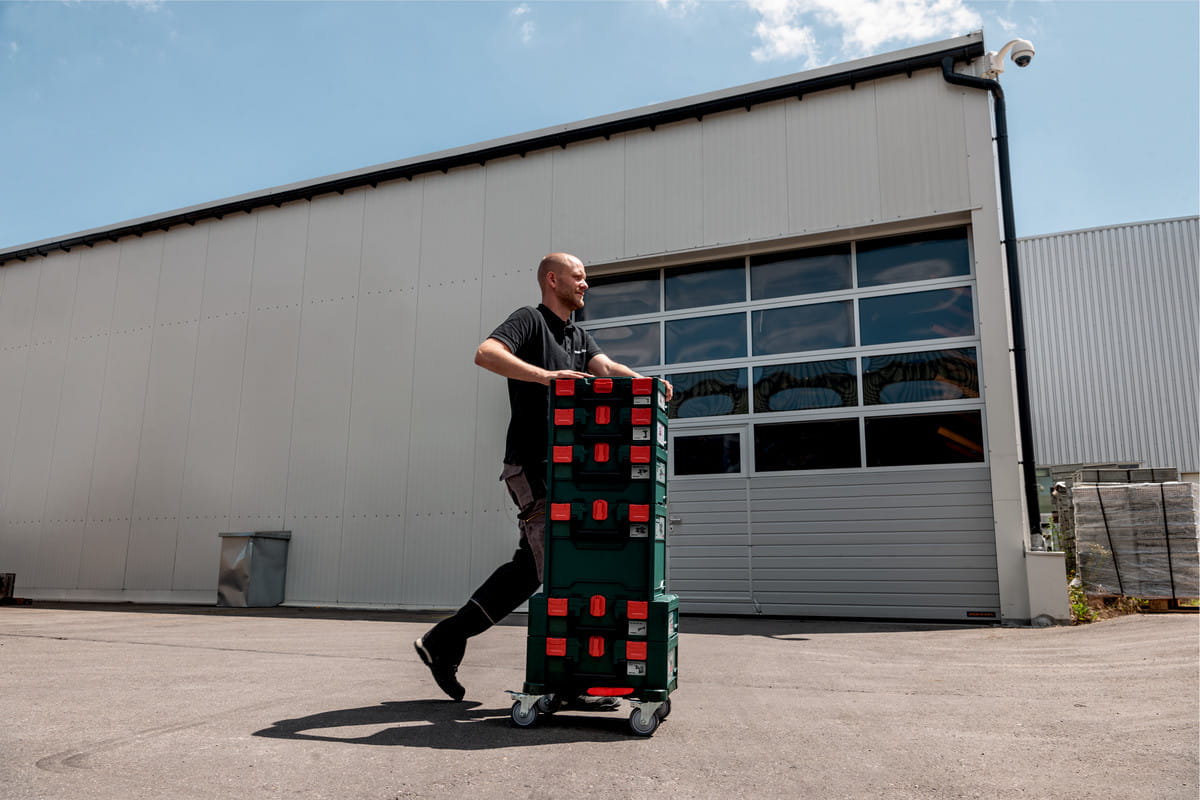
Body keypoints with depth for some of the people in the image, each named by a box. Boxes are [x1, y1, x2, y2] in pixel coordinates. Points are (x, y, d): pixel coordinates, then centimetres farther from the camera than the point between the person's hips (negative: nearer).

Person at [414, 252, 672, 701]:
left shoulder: (578, 336, 22)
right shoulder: (529, 320, -4)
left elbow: (605, 368, 6)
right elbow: (486, 353, -21)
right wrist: (545, 376, -33)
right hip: (531, 463, -9)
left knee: (531, 564, 8)